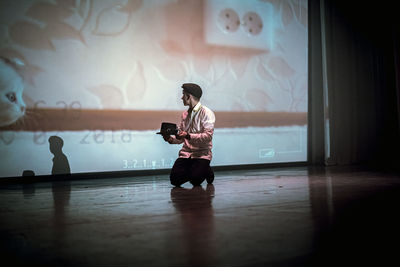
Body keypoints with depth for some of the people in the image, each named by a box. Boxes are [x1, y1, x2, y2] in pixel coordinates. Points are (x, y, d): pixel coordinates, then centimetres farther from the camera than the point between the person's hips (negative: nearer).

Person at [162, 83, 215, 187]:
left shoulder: (207, 113, -7)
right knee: (175, 180, -13)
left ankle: (207, 171, 12)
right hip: (186, 153, 5)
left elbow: (208, 136, -18)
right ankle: (192, 171, 17)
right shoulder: (185, 114, 13)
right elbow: (181, 138, 12)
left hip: (201, 154, -5)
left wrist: (188, 136, -30)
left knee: (195, 180, -22)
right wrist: (170, 138, -9)